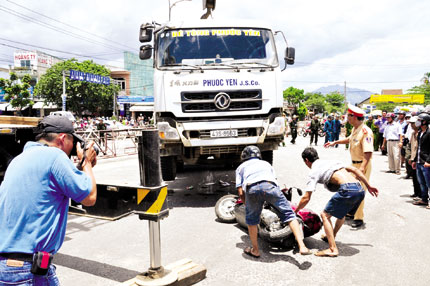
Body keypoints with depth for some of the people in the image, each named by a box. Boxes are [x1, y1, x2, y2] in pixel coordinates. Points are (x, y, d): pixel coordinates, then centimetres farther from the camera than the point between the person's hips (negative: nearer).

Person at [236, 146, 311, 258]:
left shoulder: (241, 167, 35)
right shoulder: (265, 163, 42)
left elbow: (241, 192, 26)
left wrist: (248, 205, 42)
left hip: (251, 188, -1)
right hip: (269, 185, 1)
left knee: (251, 219, 21)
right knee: (288, 214, 9)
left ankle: (255, 250, 30)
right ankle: (302, 247, -2)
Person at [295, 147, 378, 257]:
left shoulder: (313, 172, 6)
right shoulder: (331, 161, 28)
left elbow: (306, 198, 1)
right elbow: (354, 170, 23)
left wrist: (296, 211, 15)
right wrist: (369, 186, 27)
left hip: (347, 189, -8)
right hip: (360, 189, 8)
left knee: (325, 215, 4)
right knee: (341, 212, 30)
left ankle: (333, 249, -3)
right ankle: (332, 236, 46)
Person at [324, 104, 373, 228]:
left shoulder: (365, 132, -25)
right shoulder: (355, 128, 6)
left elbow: (368, 152, -31)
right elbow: (350, 139, 28)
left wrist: (362, 168, -38)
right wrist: (334, 142, 32)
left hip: (363, 164, -10)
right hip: (354, 163, 10)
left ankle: (359, 218, 5)